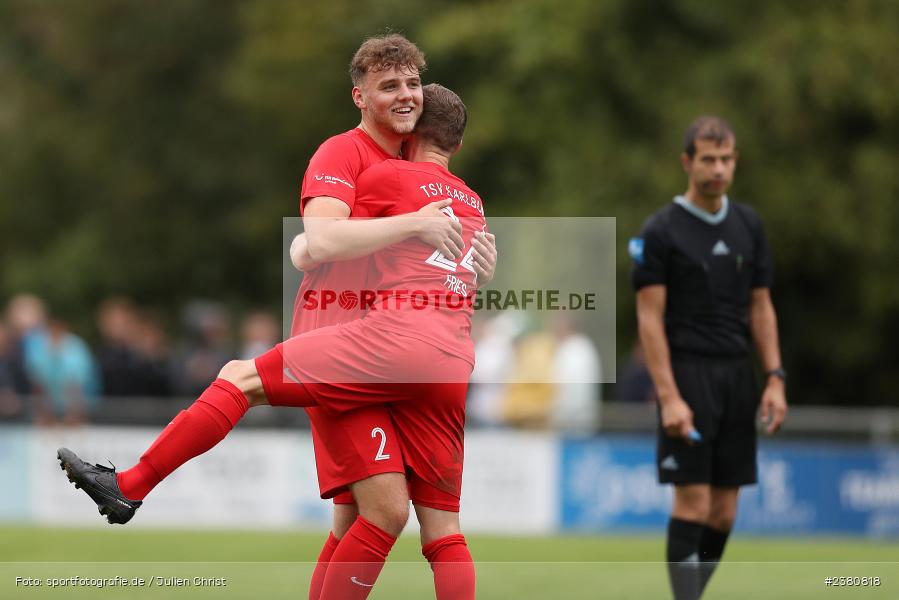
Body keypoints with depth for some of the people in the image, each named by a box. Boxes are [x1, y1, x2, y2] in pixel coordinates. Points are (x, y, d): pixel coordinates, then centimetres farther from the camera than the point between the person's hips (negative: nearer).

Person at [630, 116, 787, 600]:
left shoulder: (748, 225, 12)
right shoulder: (661, 230, -4)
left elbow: (760, 308, 15)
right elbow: (650, 317, -7)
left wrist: (775, 379, 5)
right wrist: (669, 396, -15)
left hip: (737, 377, 5)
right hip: (687, 373, -5)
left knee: (724, 511, 4)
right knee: (693, 502, -10)